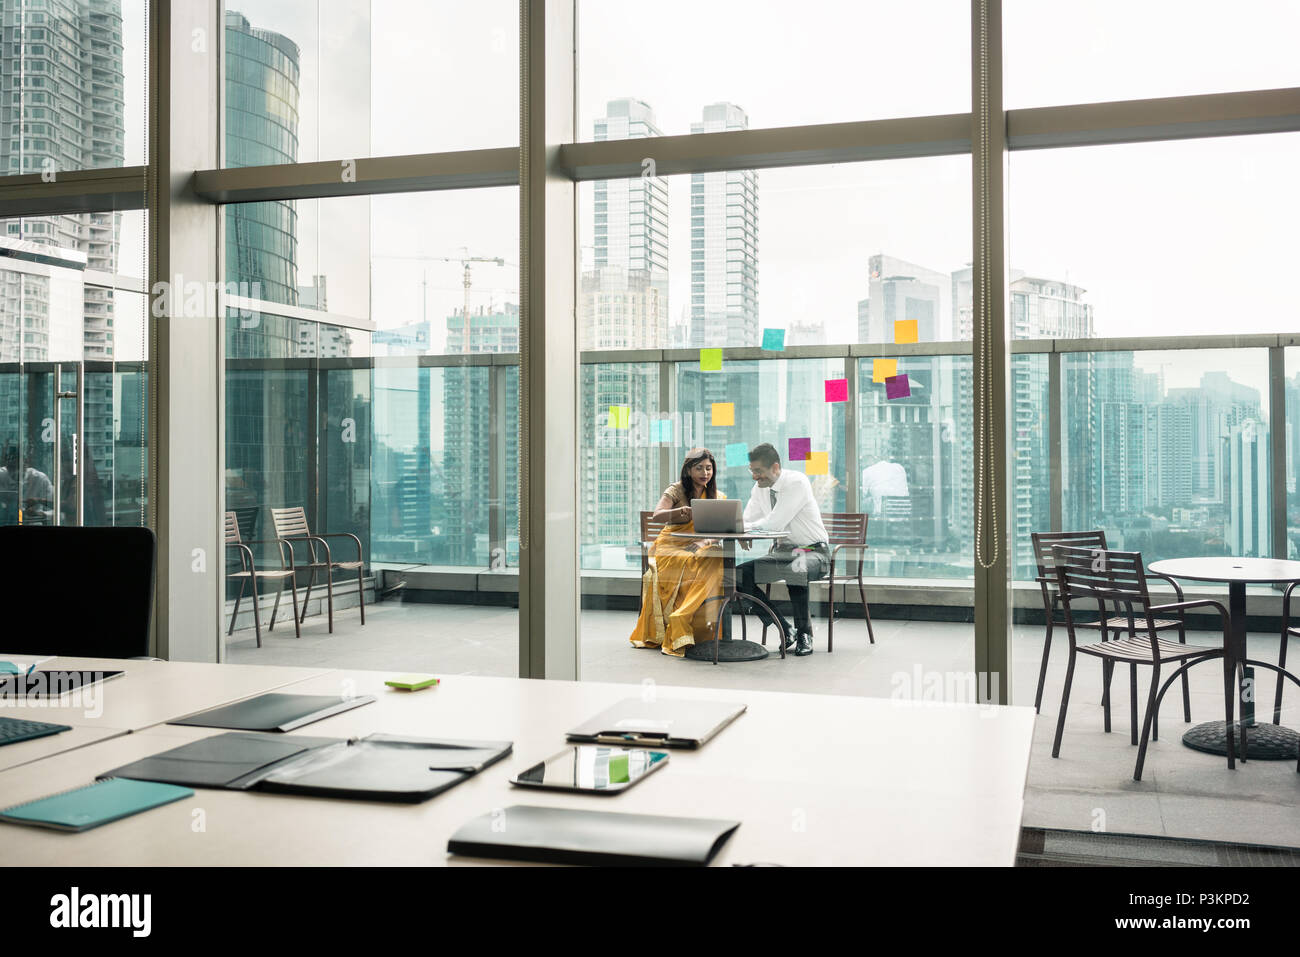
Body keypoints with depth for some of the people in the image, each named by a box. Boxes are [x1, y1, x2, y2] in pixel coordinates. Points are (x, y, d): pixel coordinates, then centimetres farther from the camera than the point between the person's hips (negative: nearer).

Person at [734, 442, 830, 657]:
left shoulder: (797, 482, -18)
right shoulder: (760, 488, 4)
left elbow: (774, 524, -26)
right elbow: (747, 522, 7)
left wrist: (745, 527, -14)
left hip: (813, 552, -7)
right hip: (782, 551, 7)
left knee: (795, 570, -40)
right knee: (740, 574, -13)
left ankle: (804, 633, -19)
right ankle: (785, 630, -5)